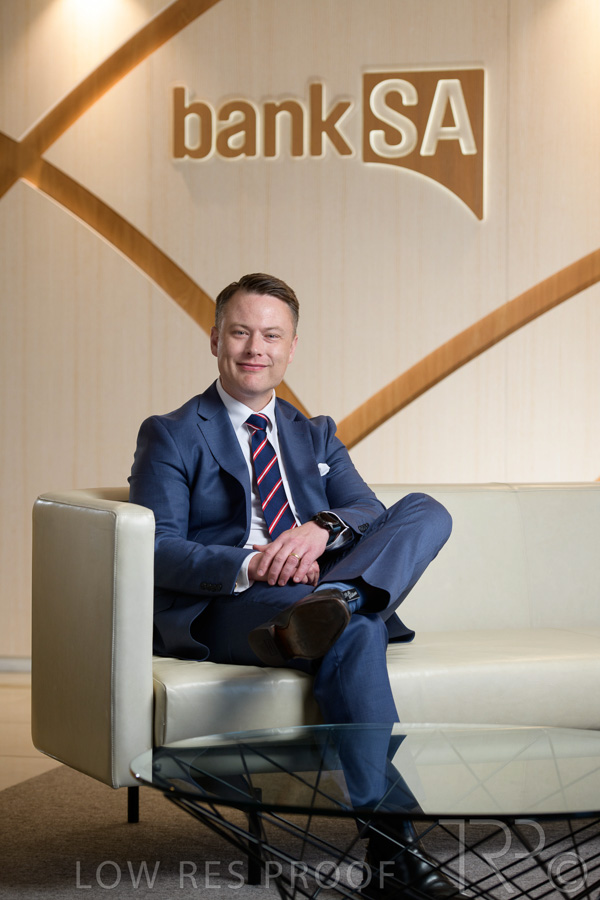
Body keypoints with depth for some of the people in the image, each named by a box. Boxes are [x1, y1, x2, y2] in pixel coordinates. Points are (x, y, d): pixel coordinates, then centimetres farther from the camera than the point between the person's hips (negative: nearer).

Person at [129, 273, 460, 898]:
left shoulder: (316, 436, 25)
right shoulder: (171, 436, 10)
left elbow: (370, 513, 8)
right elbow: (156, 551, -4)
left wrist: (322, 529, -17)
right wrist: (248, 566, -23)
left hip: (318, 582, 5)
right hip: (219, 615, -5)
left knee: (426, 511, -18)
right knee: (354, 635, -36)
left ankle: (327, 607, -46)